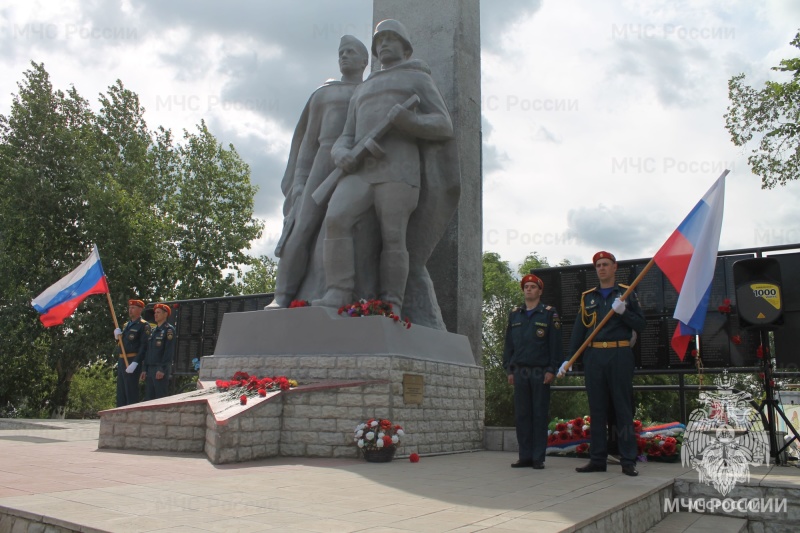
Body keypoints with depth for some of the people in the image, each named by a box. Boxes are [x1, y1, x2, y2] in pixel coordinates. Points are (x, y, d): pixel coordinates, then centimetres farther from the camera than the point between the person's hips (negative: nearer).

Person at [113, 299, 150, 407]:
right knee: (120, 393, 12)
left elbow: (144, 346, -16)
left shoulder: (144, 325, -7)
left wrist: (135, 363, -23)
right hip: (121, 361, 9)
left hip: (132, 362, -9)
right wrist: (117, 337, 2)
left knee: (131, 393, -7)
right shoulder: (126, 325, 19)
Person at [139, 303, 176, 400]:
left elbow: (169, 351, -14)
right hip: (150, 369, 8)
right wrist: (145, 369, 14)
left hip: (161, 369, -8)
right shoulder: (153, 331, 19)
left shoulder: (169, 330, -6)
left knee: (160, 398, -6)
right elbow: (147, 351, 20)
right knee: (148, 398, 9)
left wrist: (162, 370, -19)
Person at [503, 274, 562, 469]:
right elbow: (509, 344, 14)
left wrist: (552, 370, -9)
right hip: (520, 372, 4)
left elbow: (555, 344, -2)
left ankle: (539, 458, 6)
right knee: (522, 415, 4)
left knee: (540, 415, 1)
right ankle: (525, 456, 11)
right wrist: (509, 369, 8)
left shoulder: (549, 313, 3)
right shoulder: (514, 314, 13)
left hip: (541, 372, -3)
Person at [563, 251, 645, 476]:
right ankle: (597, 459, 11)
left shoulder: (627, 293, 8)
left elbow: (640, 325, 3)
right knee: (597, 409, 6)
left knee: (623, 408, -2)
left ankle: (628, 461, 3)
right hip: (593, 356, 3)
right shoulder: (587, 297, 15)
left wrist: (623, 312, -14)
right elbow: (579, 329, 12)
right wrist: (569, 358, 4)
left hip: (619, 356, -3)